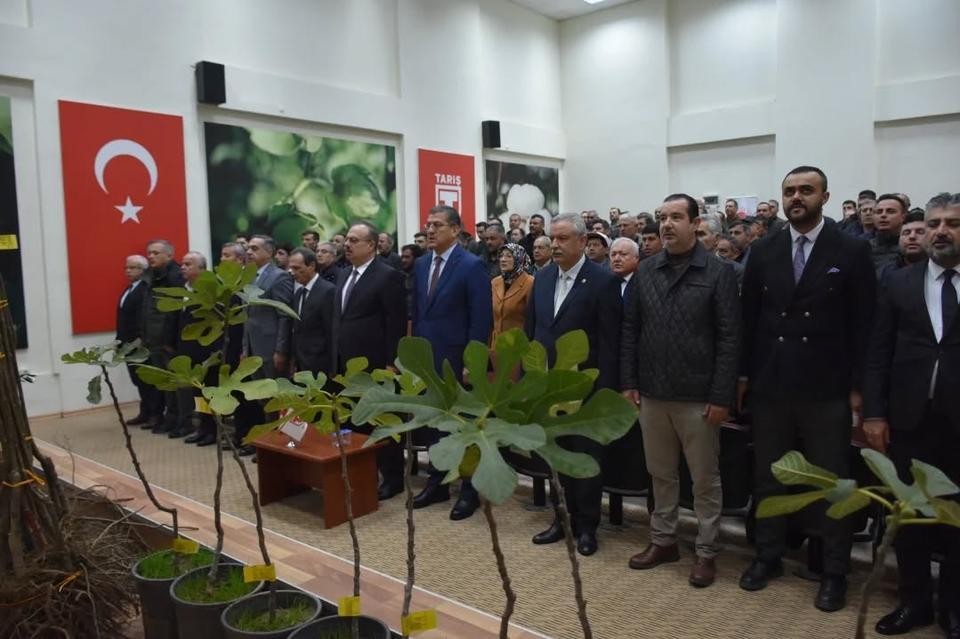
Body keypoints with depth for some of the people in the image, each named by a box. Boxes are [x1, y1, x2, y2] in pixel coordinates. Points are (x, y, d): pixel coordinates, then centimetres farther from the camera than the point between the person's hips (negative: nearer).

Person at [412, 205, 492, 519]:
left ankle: (469, 491, 19)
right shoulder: (422, 264, 10)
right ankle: (437, 484, 29)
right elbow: (417, 312, 14)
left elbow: (481, 319, -14)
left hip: (457, 361, -6)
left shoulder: (472, 265, -11)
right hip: (427, 359, 7)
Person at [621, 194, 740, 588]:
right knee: (660, 473, 16)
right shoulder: (645, 272, 6)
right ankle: (663, 540, 32)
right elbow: (630, 330, 8)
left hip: (698, 397, -4)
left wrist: (721, 397, -12)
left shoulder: (718, 273, -6)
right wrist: (628, 382, 3)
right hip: (652, 393, 4)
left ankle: (706, 551, 23)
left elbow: (729, 338, -9)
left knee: (705, 478, 9)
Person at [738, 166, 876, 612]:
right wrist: (743, 375, 5)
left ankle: (834, 572, 23)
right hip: (769, 386, 3)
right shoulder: (763, 252, 5)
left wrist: (857, 387, -7)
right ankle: (768, 556, 30)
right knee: (768, 478, 14)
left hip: (826, 390, -3)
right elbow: (748, 319, 7)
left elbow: (863, 326, -4)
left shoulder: (852, 252, -3)